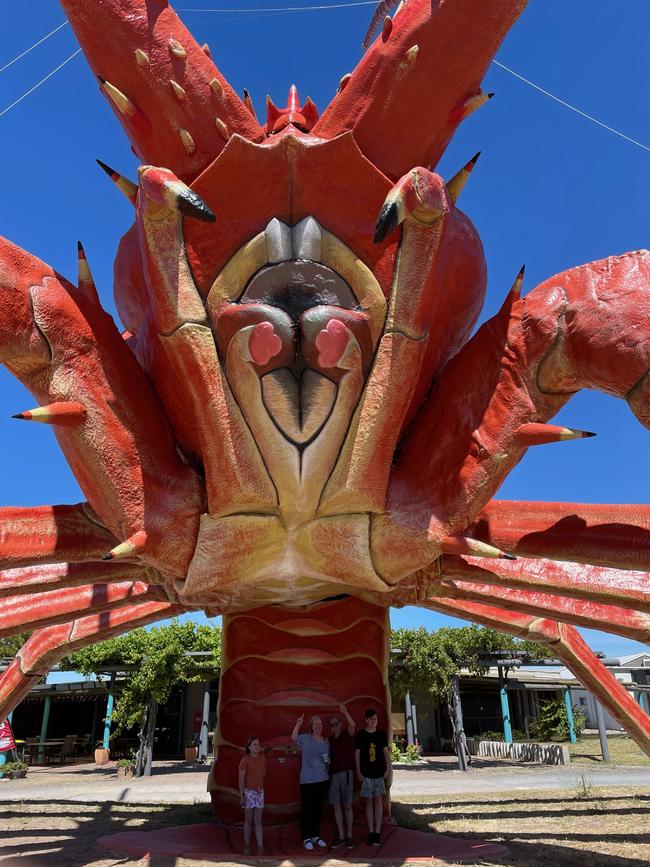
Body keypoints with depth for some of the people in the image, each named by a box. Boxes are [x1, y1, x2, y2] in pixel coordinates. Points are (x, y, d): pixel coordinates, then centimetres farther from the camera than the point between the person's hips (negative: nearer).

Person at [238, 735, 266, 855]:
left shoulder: (262, 757, 1)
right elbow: (241, 779, -13)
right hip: (249, 792, -4)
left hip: (260, 792, 4)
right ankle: (247, 846, 21)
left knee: (258, 821, 4)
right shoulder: (245, 760, -13)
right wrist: (242, 795, -16)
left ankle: (260, 847, 4)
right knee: (248, 820, 8)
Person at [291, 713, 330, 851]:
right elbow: (293, 738, -21)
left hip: (323, 780, 5)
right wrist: (298, 724, -34)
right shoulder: (306, 739, -6)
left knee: (318, 808, 14)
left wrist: (328, 762, -2)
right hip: (307, 781, -5)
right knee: (306, 809, 0)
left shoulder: (326, 741, 9)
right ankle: (306, 838, 13)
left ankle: (316, 835, 28)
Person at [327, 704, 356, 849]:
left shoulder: (347, 734, -1)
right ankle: (341, 836, 13)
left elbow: (353, 725, -23)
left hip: (346, 773, -4)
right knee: (336, 805, 4)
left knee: (347, 805, -1)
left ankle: (349, 836, 7)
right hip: (333, 774, 5)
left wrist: (345, 712, -39)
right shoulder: (330, 740, 13)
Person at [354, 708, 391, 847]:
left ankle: (378, 832, 8)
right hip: (366, 773, -1)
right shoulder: (360, 734, -4)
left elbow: (386, 752, 7)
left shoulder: (381, 734, 2)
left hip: (379, 772, 1)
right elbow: (357, 753, 0)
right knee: (369, 801, 4)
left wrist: (388, 768, -2)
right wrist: (358, 772, -3)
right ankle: (371, 832, 11)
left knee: (378, 800, 2)